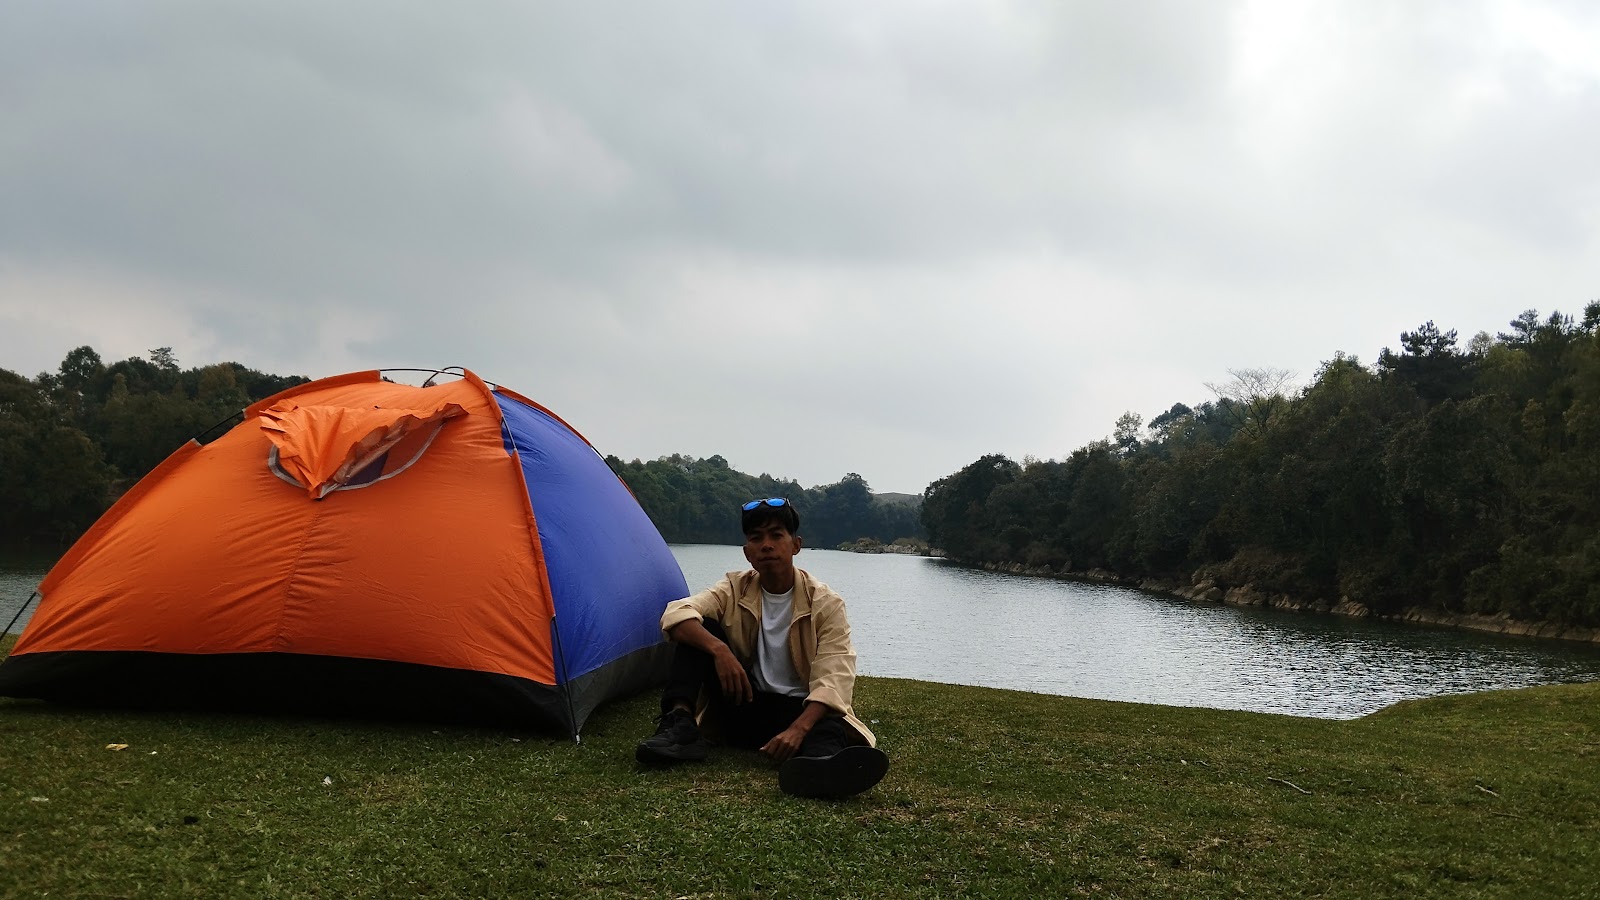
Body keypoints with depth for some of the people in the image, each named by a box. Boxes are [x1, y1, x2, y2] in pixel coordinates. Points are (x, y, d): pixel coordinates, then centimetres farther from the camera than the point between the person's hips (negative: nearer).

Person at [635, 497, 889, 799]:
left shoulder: (825, 605, -7)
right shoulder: (735, 589, 2)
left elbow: (833, 678, -20)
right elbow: (676, 614, -14)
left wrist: (798, 729, -40)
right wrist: (718, 649, -35)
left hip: (798, 709, -3)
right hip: (744, 709, 3)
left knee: (828, 728, -40)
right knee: (701, 631, -15)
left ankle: (821, 764, -76)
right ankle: (679, 726, -31)